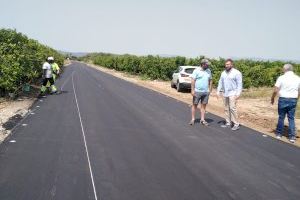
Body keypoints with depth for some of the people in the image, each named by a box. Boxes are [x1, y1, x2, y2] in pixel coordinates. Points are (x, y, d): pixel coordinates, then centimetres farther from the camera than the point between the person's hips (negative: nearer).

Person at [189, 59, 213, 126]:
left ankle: (202, 120, 12)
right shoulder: (196, 70, -6)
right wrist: (192, 90, -15)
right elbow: (193, 80, -9)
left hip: (206, 92, 4)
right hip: (197, 91, -4)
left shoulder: (208, 71, 9)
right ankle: (193, 119, 10)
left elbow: (210, 80, 15)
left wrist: (210, 89, 8)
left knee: (203, 105, 6)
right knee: (194, 105, 3)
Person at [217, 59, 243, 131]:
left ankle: (236, 124, -7)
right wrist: (218, 91, 8)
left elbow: (239, 84, -10)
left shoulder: (236, 73, -7)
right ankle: (228, 123, 15)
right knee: (226, 109, 7)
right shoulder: (223, 73, 12)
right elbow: (220, 82, 15)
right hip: (225, 93, 6)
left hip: (232, 93, -6)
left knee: (232, 108, -12)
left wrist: (238, 93, -16)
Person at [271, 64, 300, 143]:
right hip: (293, 100, 2)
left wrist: (272, 98, 4)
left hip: (283, 99, -2)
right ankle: (292, 137, 7)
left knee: (281, 117, 11)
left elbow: (275, 90, -11)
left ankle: (279, 134, 23)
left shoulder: (281, 78, -9)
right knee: (291, 118, 9)